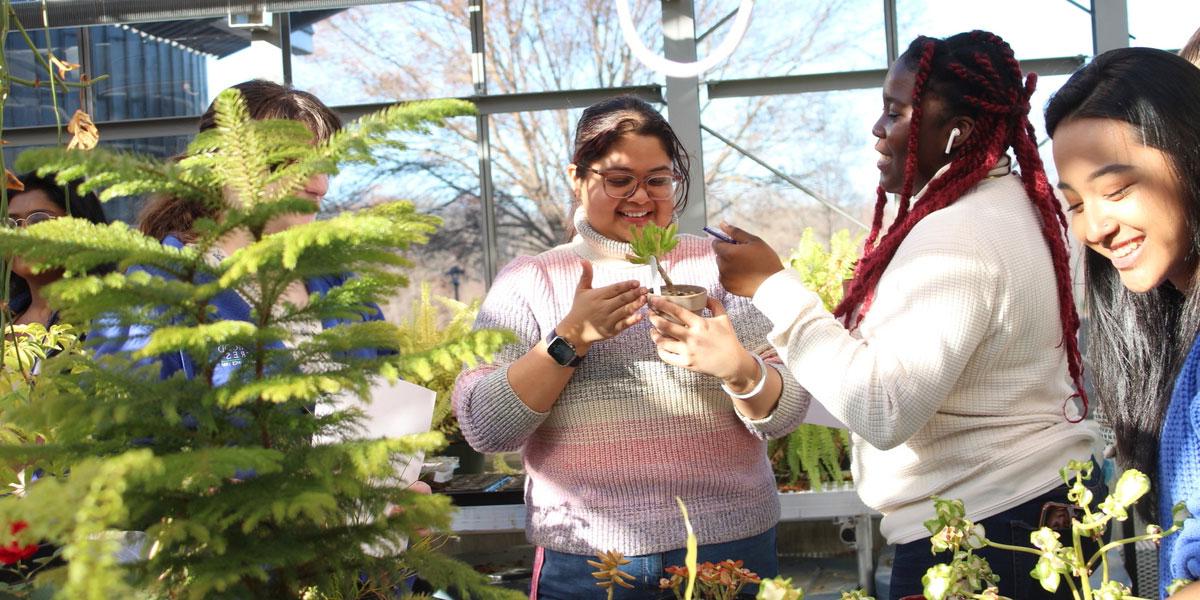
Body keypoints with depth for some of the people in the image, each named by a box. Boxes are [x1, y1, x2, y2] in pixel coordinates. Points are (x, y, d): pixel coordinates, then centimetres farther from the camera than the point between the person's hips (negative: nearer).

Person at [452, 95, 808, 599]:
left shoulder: (718, 267, 4)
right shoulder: (528, 280, 2)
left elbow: (785, 415, -2)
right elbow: (484, 429, -7)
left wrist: (738, 368, -22)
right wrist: (570, 338, -18)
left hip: (730, 545, 2)